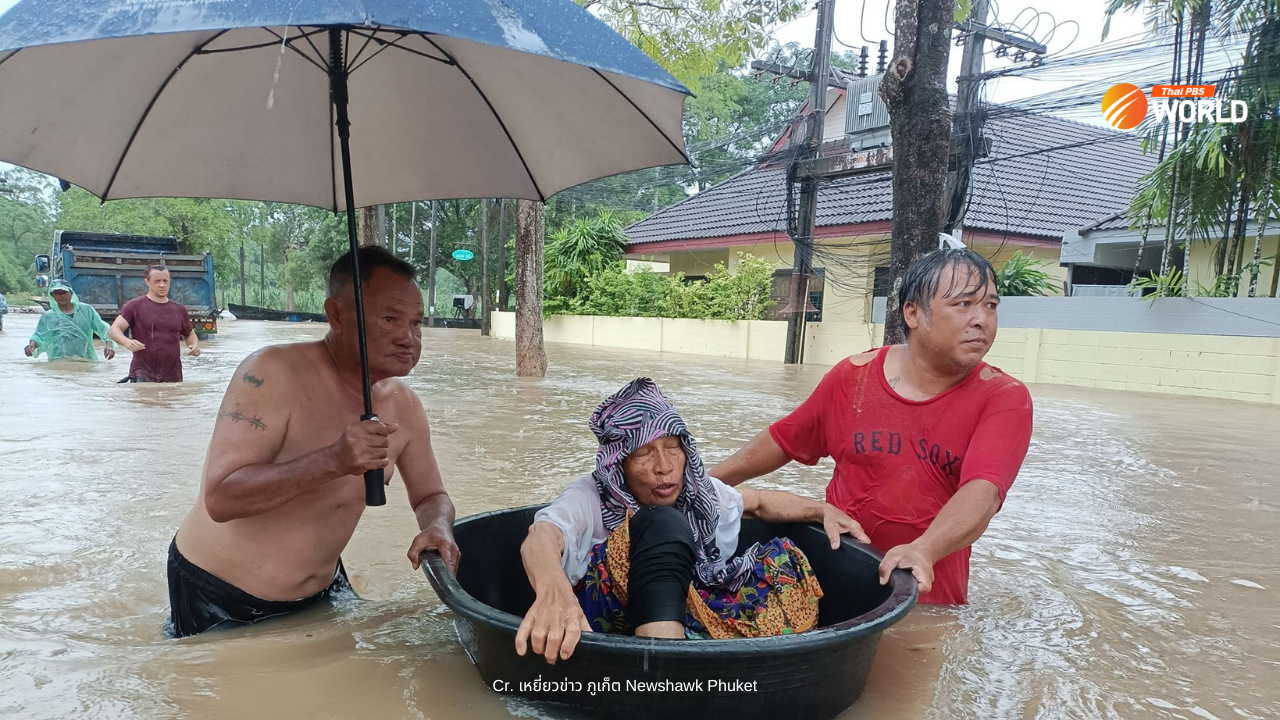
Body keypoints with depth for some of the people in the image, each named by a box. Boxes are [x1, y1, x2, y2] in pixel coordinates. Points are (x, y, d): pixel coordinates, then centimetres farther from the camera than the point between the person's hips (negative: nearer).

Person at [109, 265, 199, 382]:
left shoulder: (179, 310, 12)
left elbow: (190, 334, 24)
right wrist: (126, 342, -27)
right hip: (143, 374, -4)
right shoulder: (135, 306, 1)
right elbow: (114, 329, -5)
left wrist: (195, 345, 0)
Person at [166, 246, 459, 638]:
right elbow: (219, 498, -31)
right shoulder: (274, 374, -25)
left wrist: (437, 529, -19)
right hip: (216, 596, -6)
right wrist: (333, 461, -43)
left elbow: (430, 496, 4)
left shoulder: (403, 404, -6)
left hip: (320, 588, 6)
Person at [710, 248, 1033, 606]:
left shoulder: (1005, 398, -10)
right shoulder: (853, 377, -3)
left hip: (929, 595, -1)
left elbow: (983, 490, -26)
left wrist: (924, 550, -44)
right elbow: (782, 441, 9)